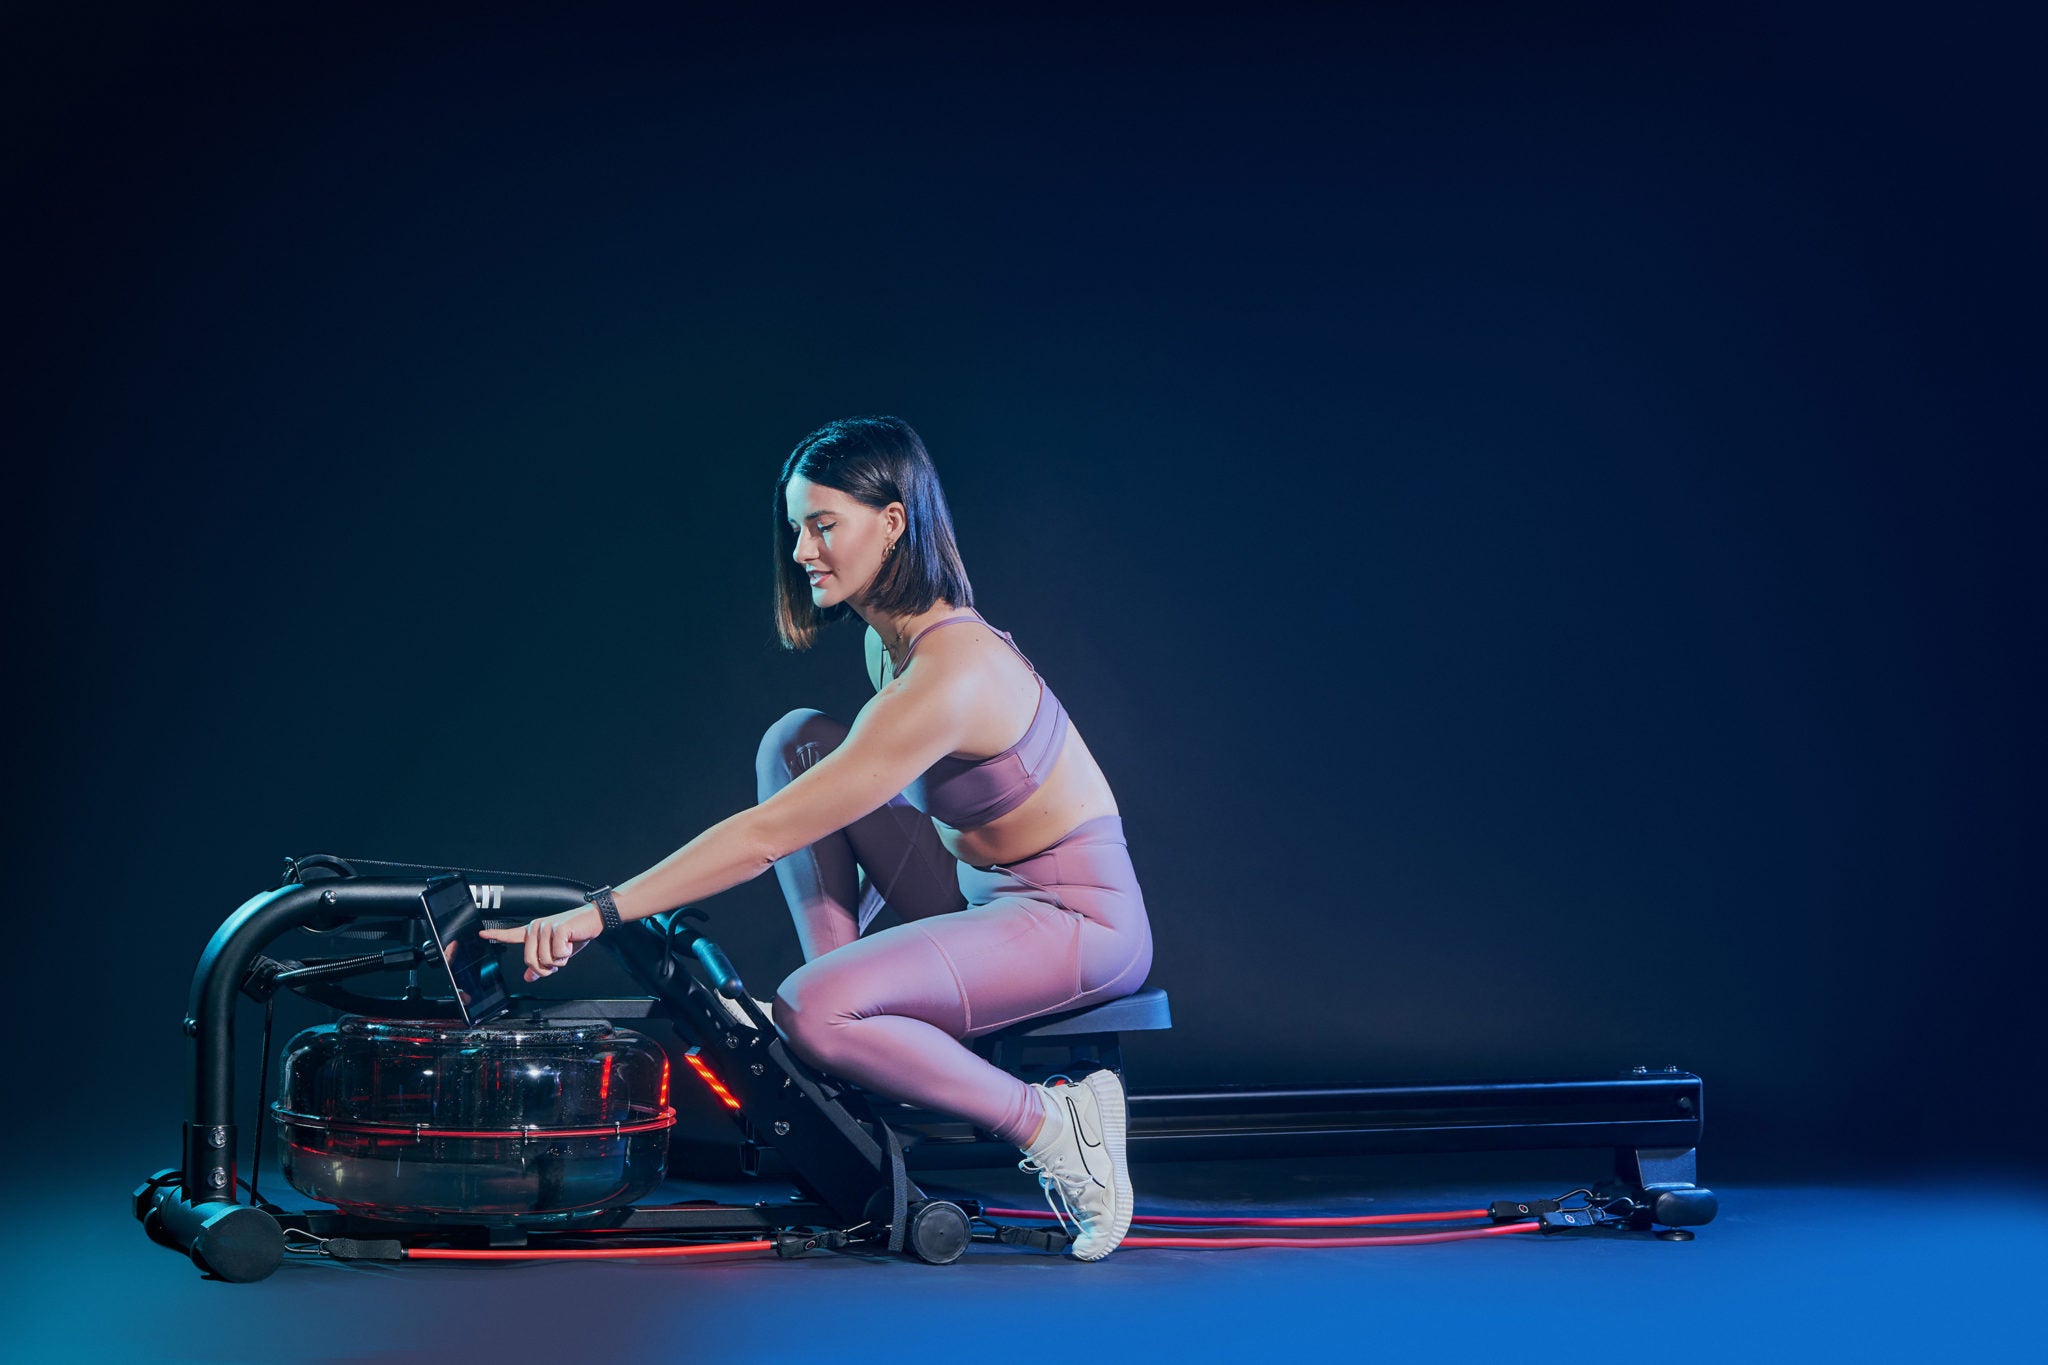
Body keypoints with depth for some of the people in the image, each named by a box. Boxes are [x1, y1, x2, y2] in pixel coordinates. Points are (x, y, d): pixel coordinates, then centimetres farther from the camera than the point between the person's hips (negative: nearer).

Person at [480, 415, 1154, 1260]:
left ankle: (1052, 1126, -9)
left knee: (809, 1012, -27)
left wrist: (602, 912, -28)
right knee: (797, 741, 1)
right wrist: (847, 944, 8)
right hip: (983, 894, 10)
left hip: (1078, 921, -10)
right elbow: (885, 808, 17)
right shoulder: (894, 637, 3)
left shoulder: (948, 676, -27)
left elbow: (767, 835, -29)